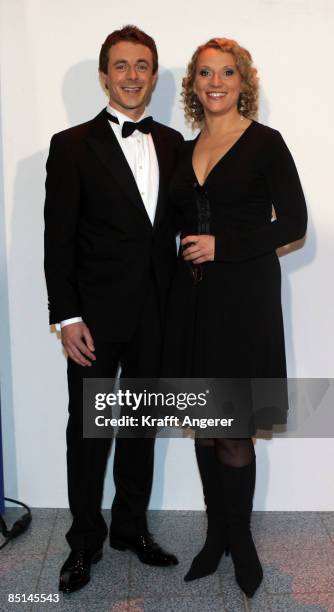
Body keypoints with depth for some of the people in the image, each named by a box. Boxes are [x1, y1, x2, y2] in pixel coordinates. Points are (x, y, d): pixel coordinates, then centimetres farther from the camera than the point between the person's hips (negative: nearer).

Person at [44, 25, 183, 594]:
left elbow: (175, 221, 10)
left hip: (155, 314, 4)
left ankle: (131, 526, 34)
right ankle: (85, 540, 27)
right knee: (88, 430, 8)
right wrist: (67, 318, -12)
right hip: (97, 316, -4)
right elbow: (58, 240, -7)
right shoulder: (72, 146, -4)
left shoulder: (172, 143, 8)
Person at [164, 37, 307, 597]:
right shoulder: (186, 150, 12)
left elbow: (293, 221, -8)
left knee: (231, 432, 1)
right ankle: (216, 535, 29)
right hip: (193, 299, 5)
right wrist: (188, 251, 3)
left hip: (244, 298, -5)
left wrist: (222, 246, -14)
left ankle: (239, 538, 25)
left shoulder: (265, 143, -3)